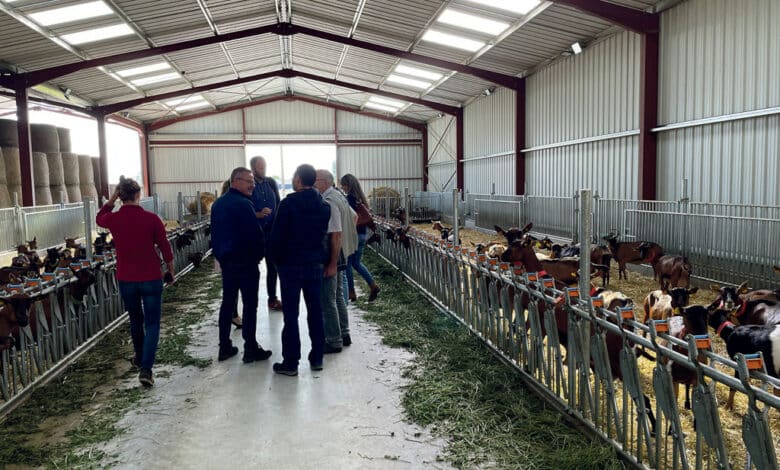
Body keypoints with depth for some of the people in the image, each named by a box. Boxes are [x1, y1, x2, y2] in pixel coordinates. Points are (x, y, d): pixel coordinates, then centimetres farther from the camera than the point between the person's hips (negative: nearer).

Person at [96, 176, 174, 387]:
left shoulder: (113, 219, -6)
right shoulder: (152, 219, -12)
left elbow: (100, 218, 20)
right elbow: (165, 248, -4)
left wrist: (113, 197, 11)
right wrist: (171, 270, 11)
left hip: (126, 280, 3)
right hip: (151, 278, -3)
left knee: (135, 320, 22)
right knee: (152, 323, 2)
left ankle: (140, 358, 40)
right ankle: (146, 368, -9)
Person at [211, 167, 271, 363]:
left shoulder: (218, 204, 10)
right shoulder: (243, 204, -18)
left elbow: (215, 233, 15)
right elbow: (256, 234, -19)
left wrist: (219, 255, 20)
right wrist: (259, 254, -2)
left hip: (225, 261, 8)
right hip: (245, 262, -8)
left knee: (227, 303, 14)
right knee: (250, 305, 0)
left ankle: (224, 347, 18)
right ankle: (251, 349, 5)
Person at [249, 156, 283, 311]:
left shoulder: (271, 183, 6)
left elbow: (278, 205, 11)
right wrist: (258, 214, -23)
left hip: (271, 231, 5)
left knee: (273, 266, 10)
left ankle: (272, 299, 21)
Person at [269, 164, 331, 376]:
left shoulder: (288, 204, -13)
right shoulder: (324, 206, 4)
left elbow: (277, 236, -11)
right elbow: (325, 233, 9)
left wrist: (275, 258, 1)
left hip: (291, 265, -5)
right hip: (315, 264, 5)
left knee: (291, 314, 1)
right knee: (315, 311, 11)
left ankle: (290, 362, 4)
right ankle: (317, 358, 17)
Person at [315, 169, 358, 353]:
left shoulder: (329, 203, -21)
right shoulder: (339, 196, 8)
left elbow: (336, 235, -25)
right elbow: (354, 217, 22)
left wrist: (332, 264, -22)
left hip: (329, 257, -10)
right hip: (340, 255, 10)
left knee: (327, 301, 0)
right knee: (338, 297, 20)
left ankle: (334, 341, 9)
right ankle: (344, 334, 30)